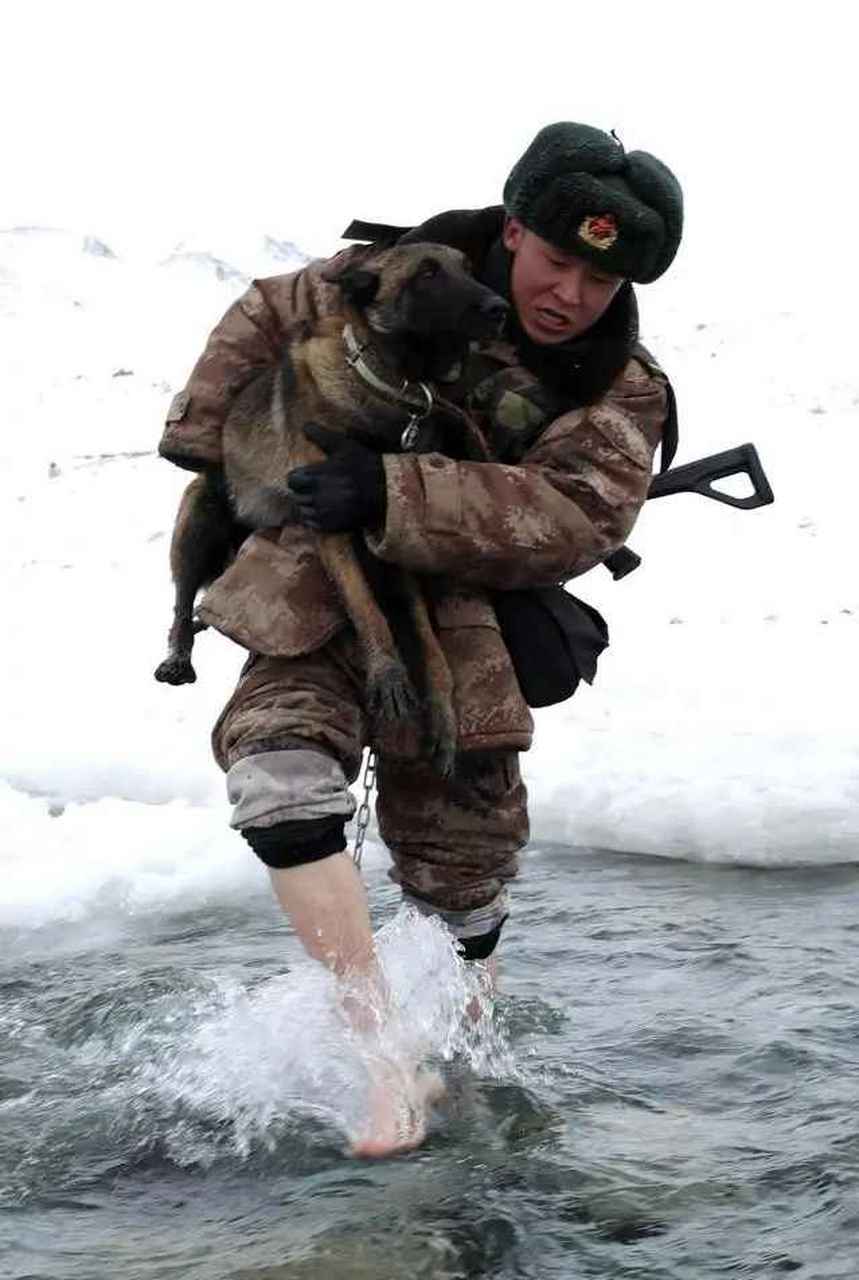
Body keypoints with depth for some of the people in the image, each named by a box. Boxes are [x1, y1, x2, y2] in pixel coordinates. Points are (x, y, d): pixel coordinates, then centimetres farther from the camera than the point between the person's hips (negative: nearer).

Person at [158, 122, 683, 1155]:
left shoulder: (621, 391, -9)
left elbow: (575, 518, -27)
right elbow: (267, 316, 11)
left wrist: (391, 495, -37)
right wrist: (200, 432, 1)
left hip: (459, 625, 0)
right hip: (320, 595, 0)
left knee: (461, 855, 8)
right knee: (278, 764, -26)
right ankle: (379, 1038, -25)